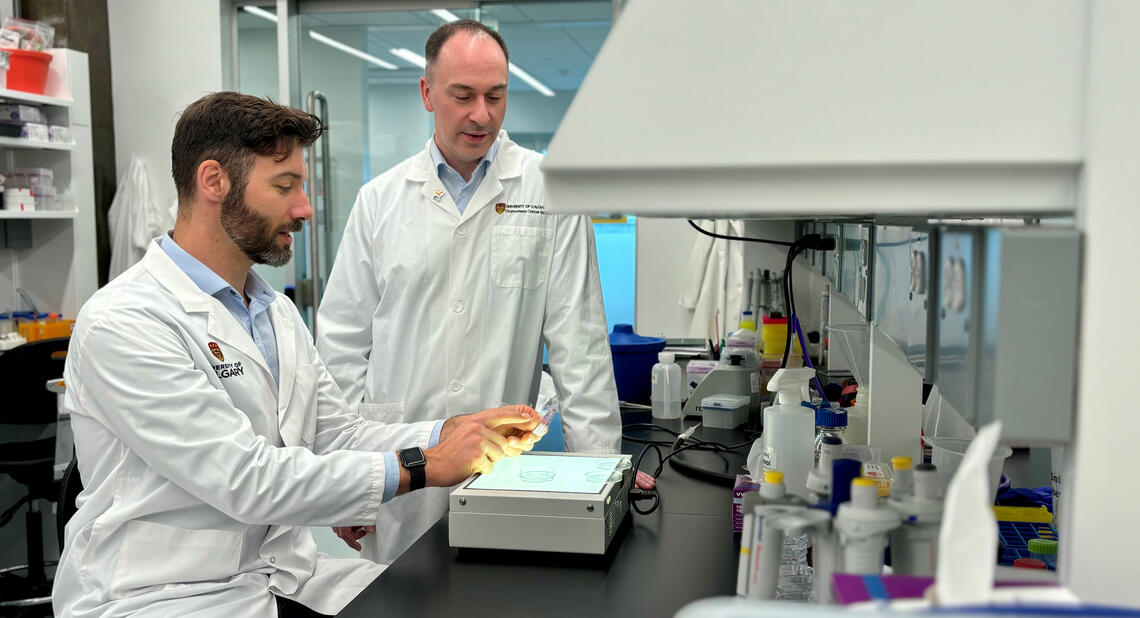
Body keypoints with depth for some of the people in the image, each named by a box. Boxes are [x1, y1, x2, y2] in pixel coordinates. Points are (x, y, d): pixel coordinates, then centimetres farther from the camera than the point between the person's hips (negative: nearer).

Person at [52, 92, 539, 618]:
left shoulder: (277, 311, 13)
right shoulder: (121, 323, -16)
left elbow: (338, 435, 11)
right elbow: (245, 481, -22)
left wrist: (452, 432, -5)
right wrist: (421, 467, -19)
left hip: (285, 573, 8)